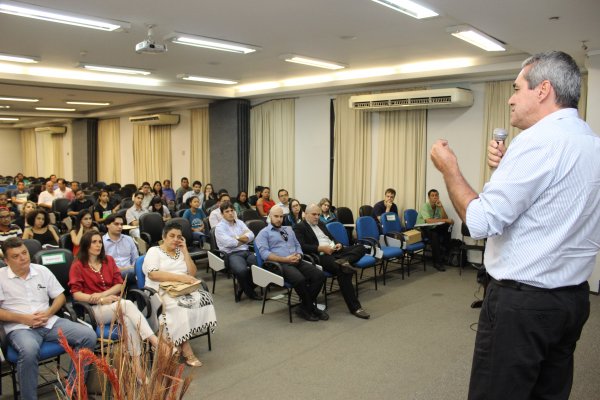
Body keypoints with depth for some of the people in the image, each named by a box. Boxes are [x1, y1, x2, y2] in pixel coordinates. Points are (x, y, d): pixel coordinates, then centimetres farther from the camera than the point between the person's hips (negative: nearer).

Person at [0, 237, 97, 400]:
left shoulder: (42, 270, 12)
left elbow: (60, 296, 15)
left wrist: (49, 312, -5)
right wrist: (22, 318, -14)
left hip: (49, 322, 4)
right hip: (19, 327, -4)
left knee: (89, 335, -17)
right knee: (29, 350, -40)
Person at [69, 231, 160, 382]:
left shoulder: (108, 260, 16)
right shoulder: (77, 266, 4)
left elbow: (120, 284, 9)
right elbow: (76, 294, -6)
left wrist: (102, 294, -9)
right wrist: (101, 300, -17)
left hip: (116, 304, 4)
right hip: (95, 309, -4)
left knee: (128, 319, -33)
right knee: (128, 304, -34)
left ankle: (137, 365, -37)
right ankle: (156, 343, -44)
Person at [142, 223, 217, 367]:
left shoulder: (181, 252, 20)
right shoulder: (154, 251, 4)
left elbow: (193, 273, 9)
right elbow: (152, 274, -15)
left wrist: (185, 251, 4)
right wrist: (179, 277, -24)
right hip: (160, 291, -5)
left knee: (203, 298, -24)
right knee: (179, 306, -34)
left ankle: (179, 340, -20)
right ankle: (186, 350, -25)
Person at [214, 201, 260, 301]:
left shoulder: (240, 222, 20)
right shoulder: (219, 227, 4)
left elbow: (251, 236, 8)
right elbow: (229, 243, -11)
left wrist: (238, 238, -5)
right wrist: (244, 239, 3)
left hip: (246, 251, 5)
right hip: (232, 254, -5)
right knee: (242, 270, -36)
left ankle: (243, 288, -2)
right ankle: (249, 292, -6)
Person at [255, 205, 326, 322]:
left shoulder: (289, 229, 26)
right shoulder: (264, 233, 6)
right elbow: (264, 254, -8)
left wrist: (298, 255, -3)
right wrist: (285, 259, -16)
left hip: (297, 262, 6)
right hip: (280, 264, -6)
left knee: (319, 275, -19)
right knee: (300, 279, -35)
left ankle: (304, 307, -5)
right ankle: (310, 307, -9)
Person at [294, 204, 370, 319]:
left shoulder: (321, 224, 25)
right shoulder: (299, 227, 1)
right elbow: (302, 247, -12)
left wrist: (338, 244, 3)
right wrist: (321, 248, -19)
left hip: (334, 251, 8)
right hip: (320, 256, -8)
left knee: (361, 248, -8)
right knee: (343, 271, -31)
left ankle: (343, 261, -34)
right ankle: (355, 307, -24)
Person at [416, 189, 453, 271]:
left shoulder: (438, 206, 2)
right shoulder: (425, 206, -17)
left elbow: (445, 219, -8)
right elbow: (428, 220, -33)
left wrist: (441, 207, -18)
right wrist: (445, 220, -36)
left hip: (433, 228, 6)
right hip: (422, 229, -6)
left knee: (448, 226, -17)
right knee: (435, 235, -35)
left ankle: (445, 249, -3)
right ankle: (437, 262, -26)